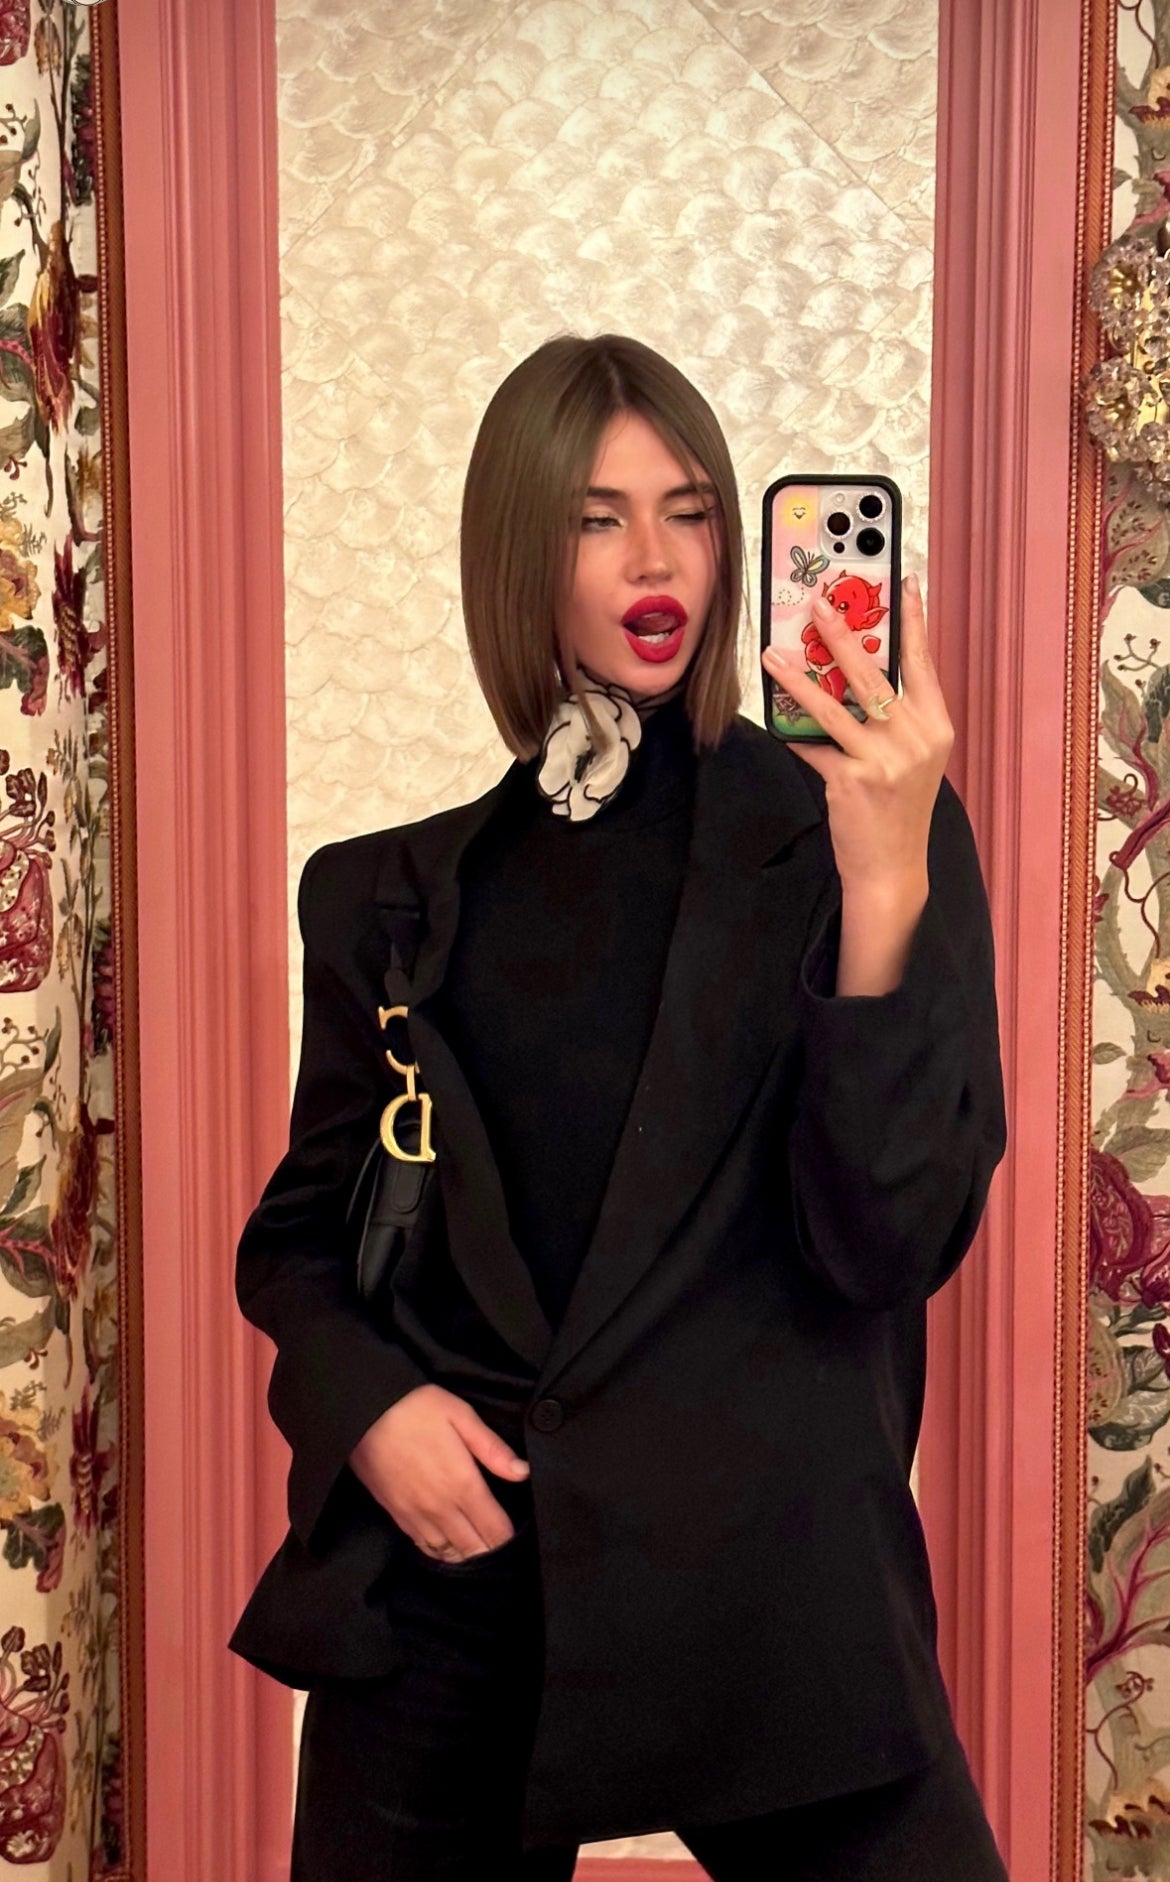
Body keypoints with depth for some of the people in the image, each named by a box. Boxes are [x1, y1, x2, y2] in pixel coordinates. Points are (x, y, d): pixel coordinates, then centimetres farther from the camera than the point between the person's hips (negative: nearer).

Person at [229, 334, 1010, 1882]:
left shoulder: (855, 833, -2)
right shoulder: (392, 896, 7)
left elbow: (888, 1241, -10)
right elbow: (300, 1231, 15)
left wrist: (887, 886, -22)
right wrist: (365, 1405, -5)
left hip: (769, 1586, -2)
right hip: (444, 1578, 3)